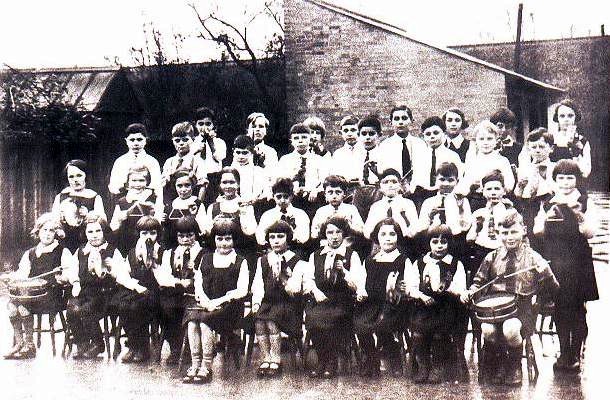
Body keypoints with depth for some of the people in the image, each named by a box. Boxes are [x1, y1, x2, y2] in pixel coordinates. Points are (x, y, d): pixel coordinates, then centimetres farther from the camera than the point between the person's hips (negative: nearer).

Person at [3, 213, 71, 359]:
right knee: (11, 303, -24)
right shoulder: (30, 253, 22)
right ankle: (18, 343, -15)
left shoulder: (63, 252, 7)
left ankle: (29, 345, -16)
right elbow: (22, 273, 17)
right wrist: (11, 277, -4)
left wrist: (61, 278, -24)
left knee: (22, 303, -27)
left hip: (53, 296, -5)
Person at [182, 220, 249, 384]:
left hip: (229, 305, -3)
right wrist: (204, 300, -9)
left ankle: (206, 367, -28)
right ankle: (195, 364, -28)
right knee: (192, 317, -29)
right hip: (206, 304, 4)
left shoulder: (240, 262, 10)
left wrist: (218, 301, -13)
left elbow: (242, 290, -1)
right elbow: (198, 284, 13)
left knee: (205, 319, -32)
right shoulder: (206, 259, 21)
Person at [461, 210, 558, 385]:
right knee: (487, 330, -30)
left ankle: (514, 366, 0)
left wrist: (546, 273, -17)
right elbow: (480, 282, 17)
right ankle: (496, 364, 3)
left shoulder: (533, 258, 3)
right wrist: (469, 293, -3)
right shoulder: (492, 257, 9)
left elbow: (552, 289, 3)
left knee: (510, 330, -34)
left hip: (522, 307, -2)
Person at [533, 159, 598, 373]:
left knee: (577, 309, -2)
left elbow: (589, 233, -10)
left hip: (578, 263, -2)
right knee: (560, 309, 5)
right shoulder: (548, 205, 8)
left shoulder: (583, 203, 1)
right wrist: (547, 219, -20)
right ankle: (563, 353, 13)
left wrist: (580, 217, -27)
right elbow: (536, 231, -1)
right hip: (555, 263, 2)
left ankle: (575, 355, 4)